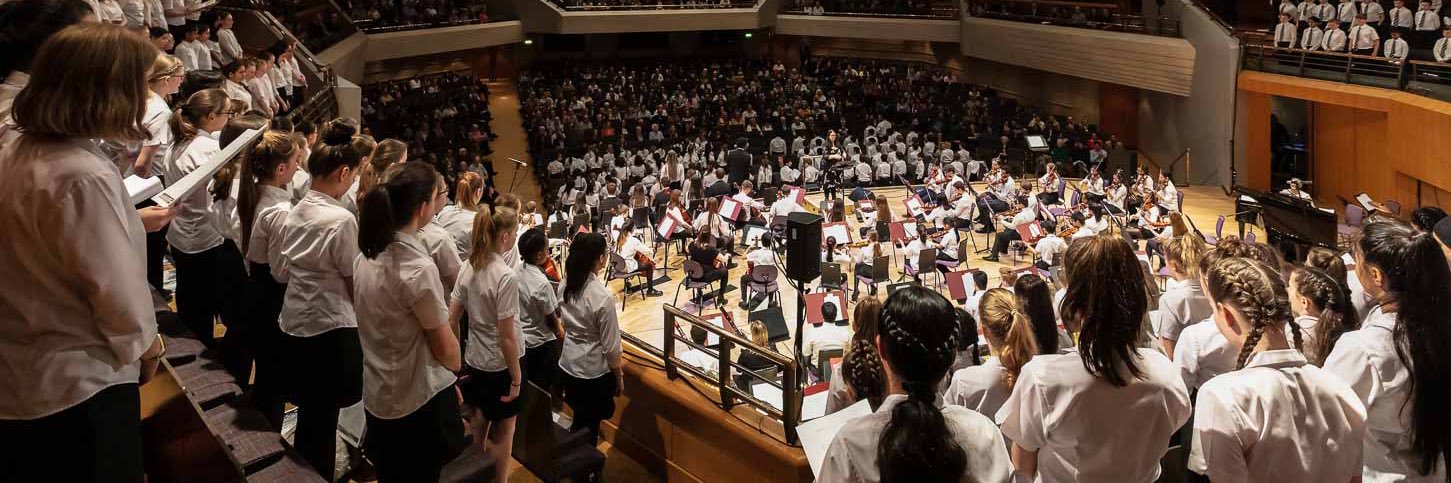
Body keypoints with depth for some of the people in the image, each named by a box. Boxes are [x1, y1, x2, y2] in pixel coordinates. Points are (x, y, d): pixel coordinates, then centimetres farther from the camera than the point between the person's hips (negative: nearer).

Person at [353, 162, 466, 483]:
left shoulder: (368, 256, -2)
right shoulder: (419, 269, -26)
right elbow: (446, 349, -16)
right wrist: (457, 368, 6)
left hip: (377, 395, 7)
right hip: (418, 402, -7)